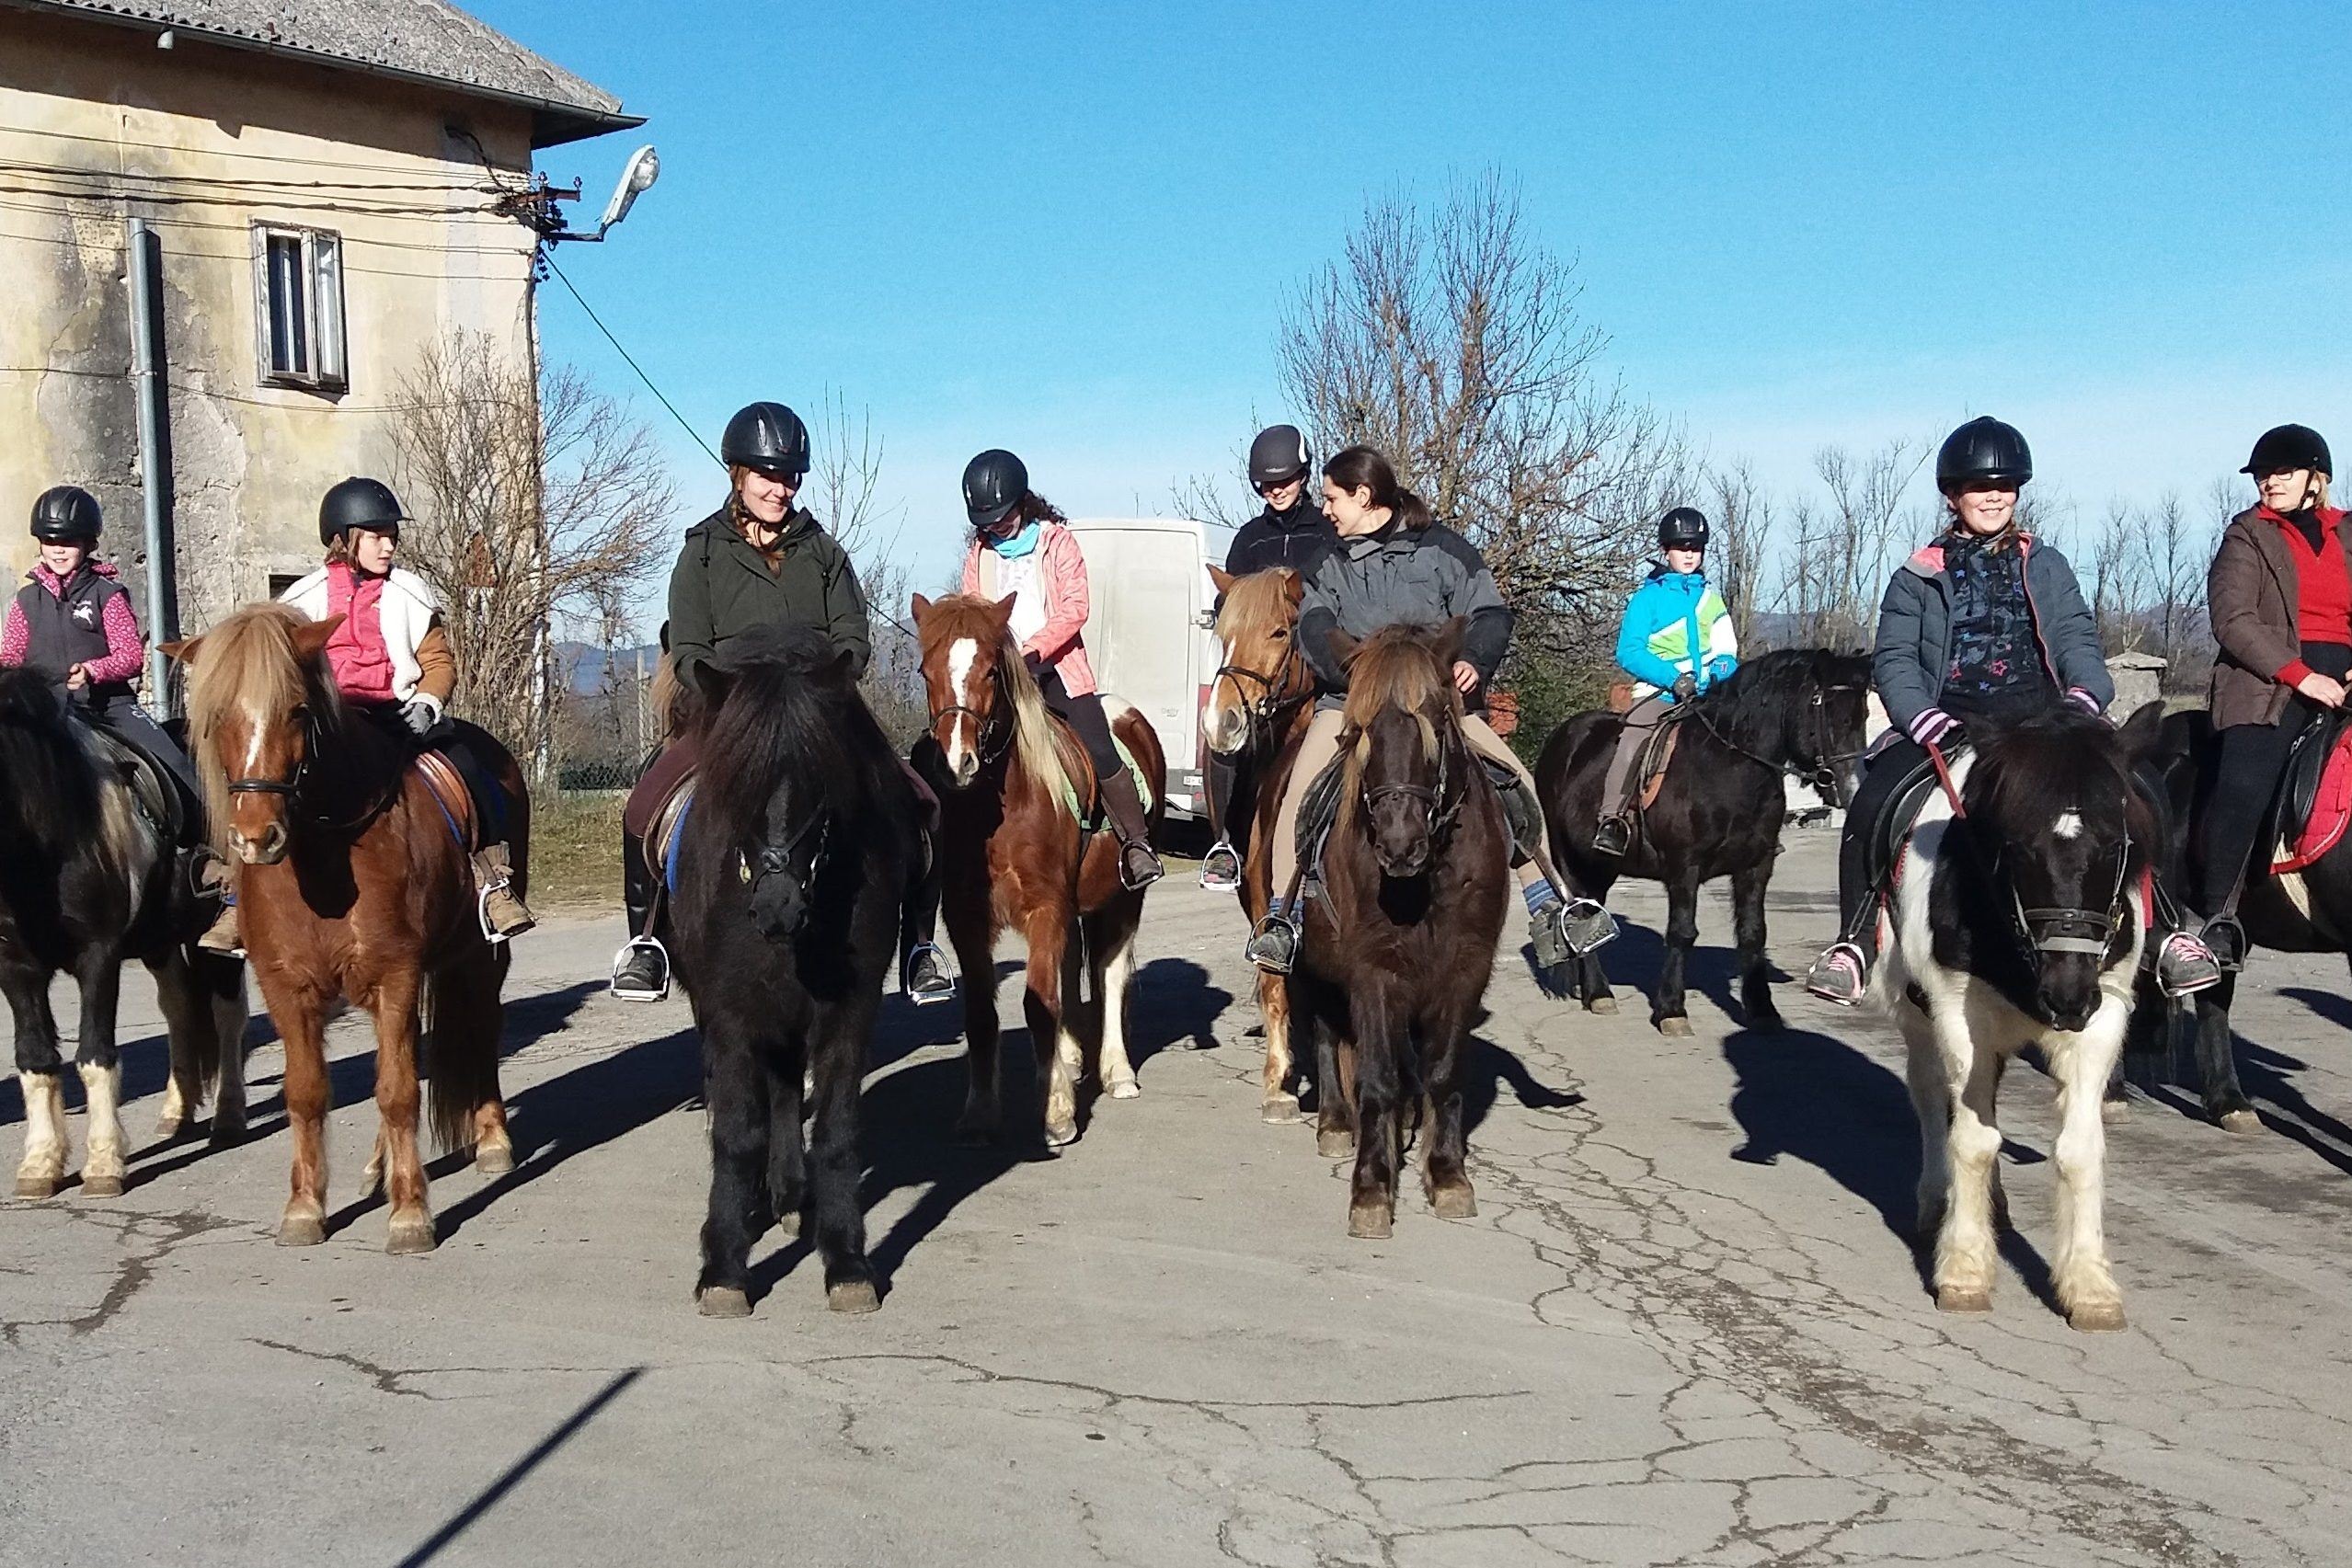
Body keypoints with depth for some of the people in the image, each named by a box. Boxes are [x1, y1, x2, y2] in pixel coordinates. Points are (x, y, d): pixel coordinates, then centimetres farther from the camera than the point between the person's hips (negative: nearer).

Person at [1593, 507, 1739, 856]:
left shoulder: (1710, 598, 18)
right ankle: (1613, 820, -36)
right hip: (1658, 693, -5)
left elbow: (1726, 652, 17)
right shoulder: (1648, 597, 4)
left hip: (1706, 695, 5)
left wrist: (1721, 669, -7)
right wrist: (1673, 678, -16)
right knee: (1632, 739, -30)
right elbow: (1628, 653, -4)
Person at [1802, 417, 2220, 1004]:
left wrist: (2084, 698, -13)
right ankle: (1855, 944, -14)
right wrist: (1926, 720, -14)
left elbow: (2077, 640, 9)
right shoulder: (1920, 578, 13)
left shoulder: (2046, 567, 18)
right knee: (1871, 806, -25)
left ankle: (2164, 934, -12)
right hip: (1945, 724, -1)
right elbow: (1893, 660, 5)